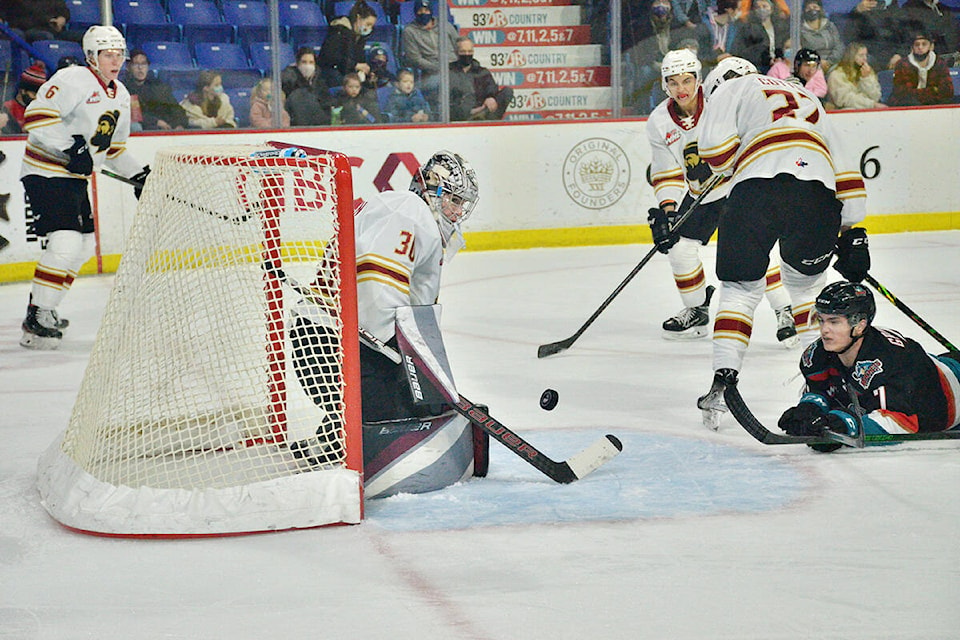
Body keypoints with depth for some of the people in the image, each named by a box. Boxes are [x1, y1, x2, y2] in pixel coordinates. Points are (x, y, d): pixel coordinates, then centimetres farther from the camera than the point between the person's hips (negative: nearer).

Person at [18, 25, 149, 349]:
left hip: (75, 177, 10)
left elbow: (114, 146, 24)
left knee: (84, 244, 15)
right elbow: (36, 117, -25)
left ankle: (43, 308, 28)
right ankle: (36, 321, -15)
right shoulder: (73, 80, -15)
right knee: (66, 243, -21)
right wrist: (71, 147, -30)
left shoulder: (120, 95, 13)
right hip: (45, 173, -10)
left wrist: (138, 174, 13)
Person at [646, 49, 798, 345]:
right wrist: (667, 210, -15)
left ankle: (785, 312, -10)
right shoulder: (659, 123, -7)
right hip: (702, 193, 5)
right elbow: (667, 174, -3)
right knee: (679, 247, 1)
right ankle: (697, 312, 22)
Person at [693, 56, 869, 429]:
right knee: (806, 283, 24)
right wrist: (852, 230, 31)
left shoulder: (731, 89, 24)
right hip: (818, 192, 4)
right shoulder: (807, 98, 40)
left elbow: (716, 143, 4)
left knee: (740, 288, 10)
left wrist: (719, 167, 26)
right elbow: (844, 165, 32)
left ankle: (724, 376, -3)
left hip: (756, 188, -4)